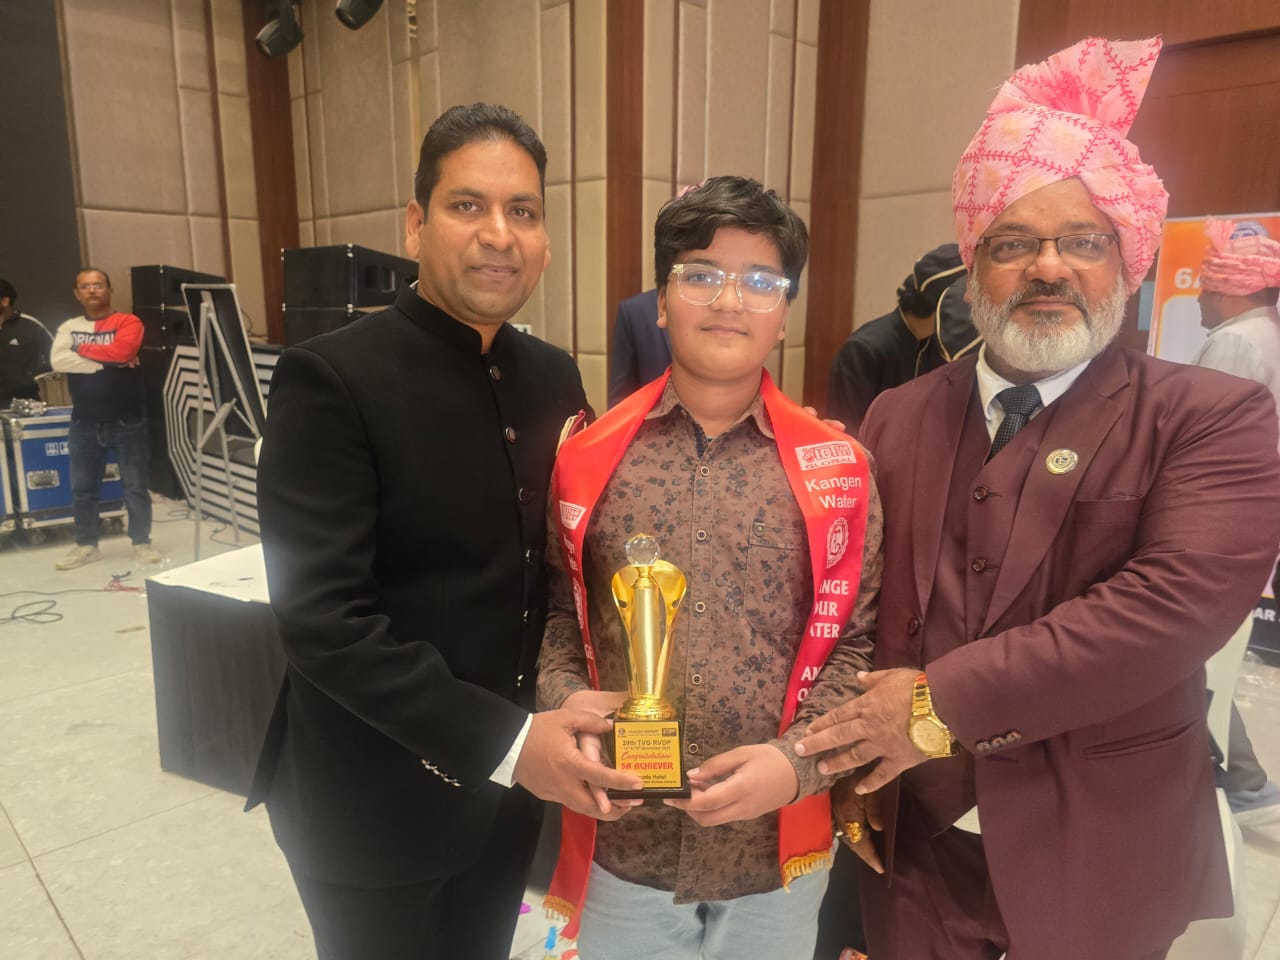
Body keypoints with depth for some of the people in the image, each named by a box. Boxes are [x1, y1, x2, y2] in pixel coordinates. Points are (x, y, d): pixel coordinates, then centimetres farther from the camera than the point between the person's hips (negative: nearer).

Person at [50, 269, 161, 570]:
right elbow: (58, 361, -7)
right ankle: (86, 545, 22)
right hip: (84, 423, 4)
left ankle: (142, 542, 15)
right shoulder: (69, 327, 10)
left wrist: (83, 348, -6)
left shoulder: (128, 322, -1)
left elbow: (121, 351, -21)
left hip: (127, 421, -4)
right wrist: (106, 361, -13)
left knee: (135, 486, 3)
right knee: (82, 489, 9)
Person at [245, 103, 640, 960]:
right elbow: (321, 615, -23)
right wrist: (504, 741, -25)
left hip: (510, 785, 6)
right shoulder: (331, 378, -17)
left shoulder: (553, 376, 2)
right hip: (378, 798, -5)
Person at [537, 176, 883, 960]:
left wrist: (797, 762, -15)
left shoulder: (836, 470, -5)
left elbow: (859, 642, -3)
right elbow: (554, 605, 4)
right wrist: (566, 698, -13)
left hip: (775, 849, 0)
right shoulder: (588, 458, -3)